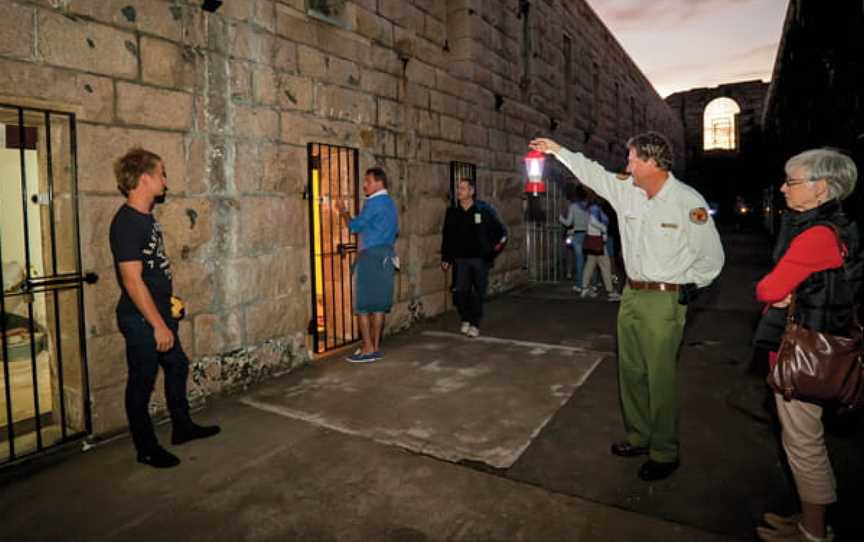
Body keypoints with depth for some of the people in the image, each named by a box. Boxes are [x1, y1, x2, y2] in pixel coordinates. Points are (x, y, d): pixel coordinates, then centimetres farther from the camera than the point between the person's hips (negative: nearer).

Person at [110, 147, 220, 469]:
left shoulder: (146, 217, 8)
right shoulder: (126, 223, -21)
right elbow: (132, 280, -24)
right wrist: (158, 325, -22)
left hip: (159, 313, 10)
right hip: (141, 320, -10)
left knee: (177, 367, 20)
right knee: (142, 382, 5)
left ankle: (182, 427, 37)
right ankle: (146, 448, 22)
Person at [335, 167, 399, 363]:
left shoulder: (374, 202, -11)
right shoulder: (390, 203, 16)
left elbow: (355, 226, -9)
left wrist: (344, 212, 6)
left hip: (370, 256, -9)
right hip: (386, 256, 9)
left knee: (363, 304, -4)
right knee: (379, 303, 9)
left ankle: (368, 349, -3)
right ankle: (375, 347, 13)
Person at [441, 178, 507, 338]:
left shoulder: (484, 210, -2)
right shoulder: (452, 212, 7)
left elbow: (500, 230, 5)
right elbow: (446, 236, 11)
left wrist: (498, 243, -10)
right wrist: (445, 258, 9)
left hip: (480, 258, -2)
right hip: (460, 259, 2)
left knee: (478, 293, 1)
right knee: (460, 291, -1)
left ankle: (475, 324, 16)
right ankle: (465, 319, 23)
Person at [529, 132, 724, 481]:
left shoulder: (688, 202, -12)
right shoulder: (626, 191, 5)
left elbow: (711, 257, -6)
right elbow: (591, 172, 17)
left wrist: (684, 287, -3)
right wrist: (558, 150, 18)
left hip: (664, 301, -7)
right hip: (631, 295, 7)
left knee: (660, 378, -1)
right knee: (630, 371, 15)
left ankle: (664, 453, 17)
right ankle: (639, 437, 32)